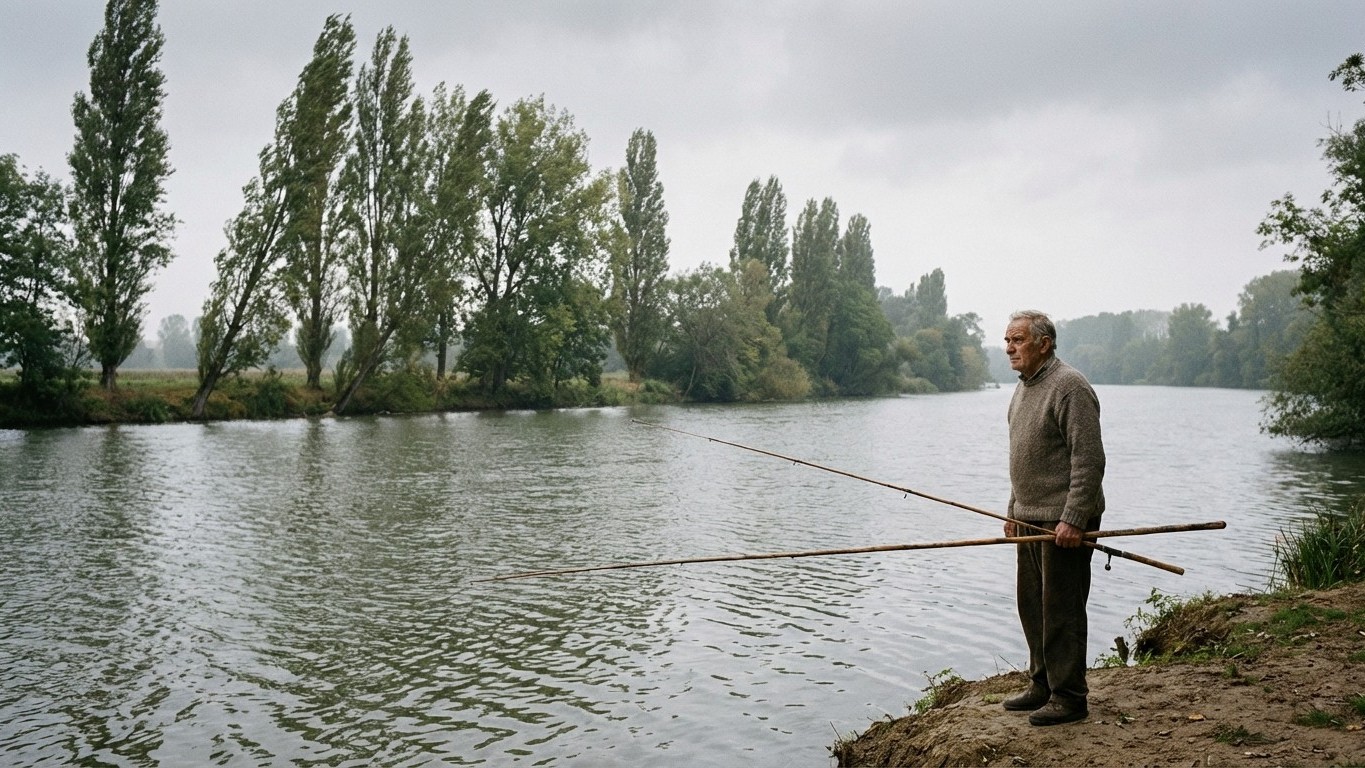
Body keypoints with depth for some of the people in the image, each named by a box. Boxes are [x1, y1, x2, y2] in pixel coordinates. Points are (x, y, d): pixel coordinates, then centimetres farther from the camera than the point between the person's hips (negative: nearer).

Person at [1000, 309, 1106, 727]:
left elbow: (1089, 459, -20)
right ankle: (1042, 685, 28)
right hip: (1031, 519, 10)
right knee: (1032, 606, 15)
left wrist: (1073, 519, -23)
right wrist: (1014, 509, 21)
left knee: (1061, 610, -3)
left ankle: (1069, 697, 8)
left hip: (1064, 521, -10)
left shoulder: (1069, 386, -15)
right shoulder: (1023, 387, 15)